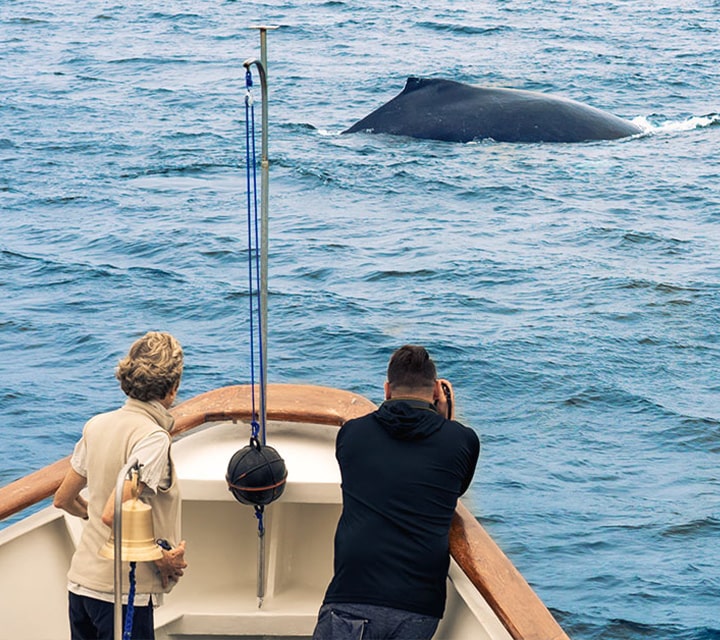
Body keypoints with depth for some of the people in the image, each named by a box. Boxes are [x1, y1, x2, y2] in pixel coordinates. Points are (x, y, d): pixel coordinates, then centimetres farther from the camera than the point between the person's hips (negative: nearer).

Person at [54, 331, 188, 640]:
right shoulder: (153, 438, -18)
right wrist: (163, 558, -15)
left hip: (80, 580, 8)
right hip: (119, 591, -8)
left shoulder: (97, 425, 6)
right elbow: (113, 516, -27)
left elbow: (64, 500, 15)